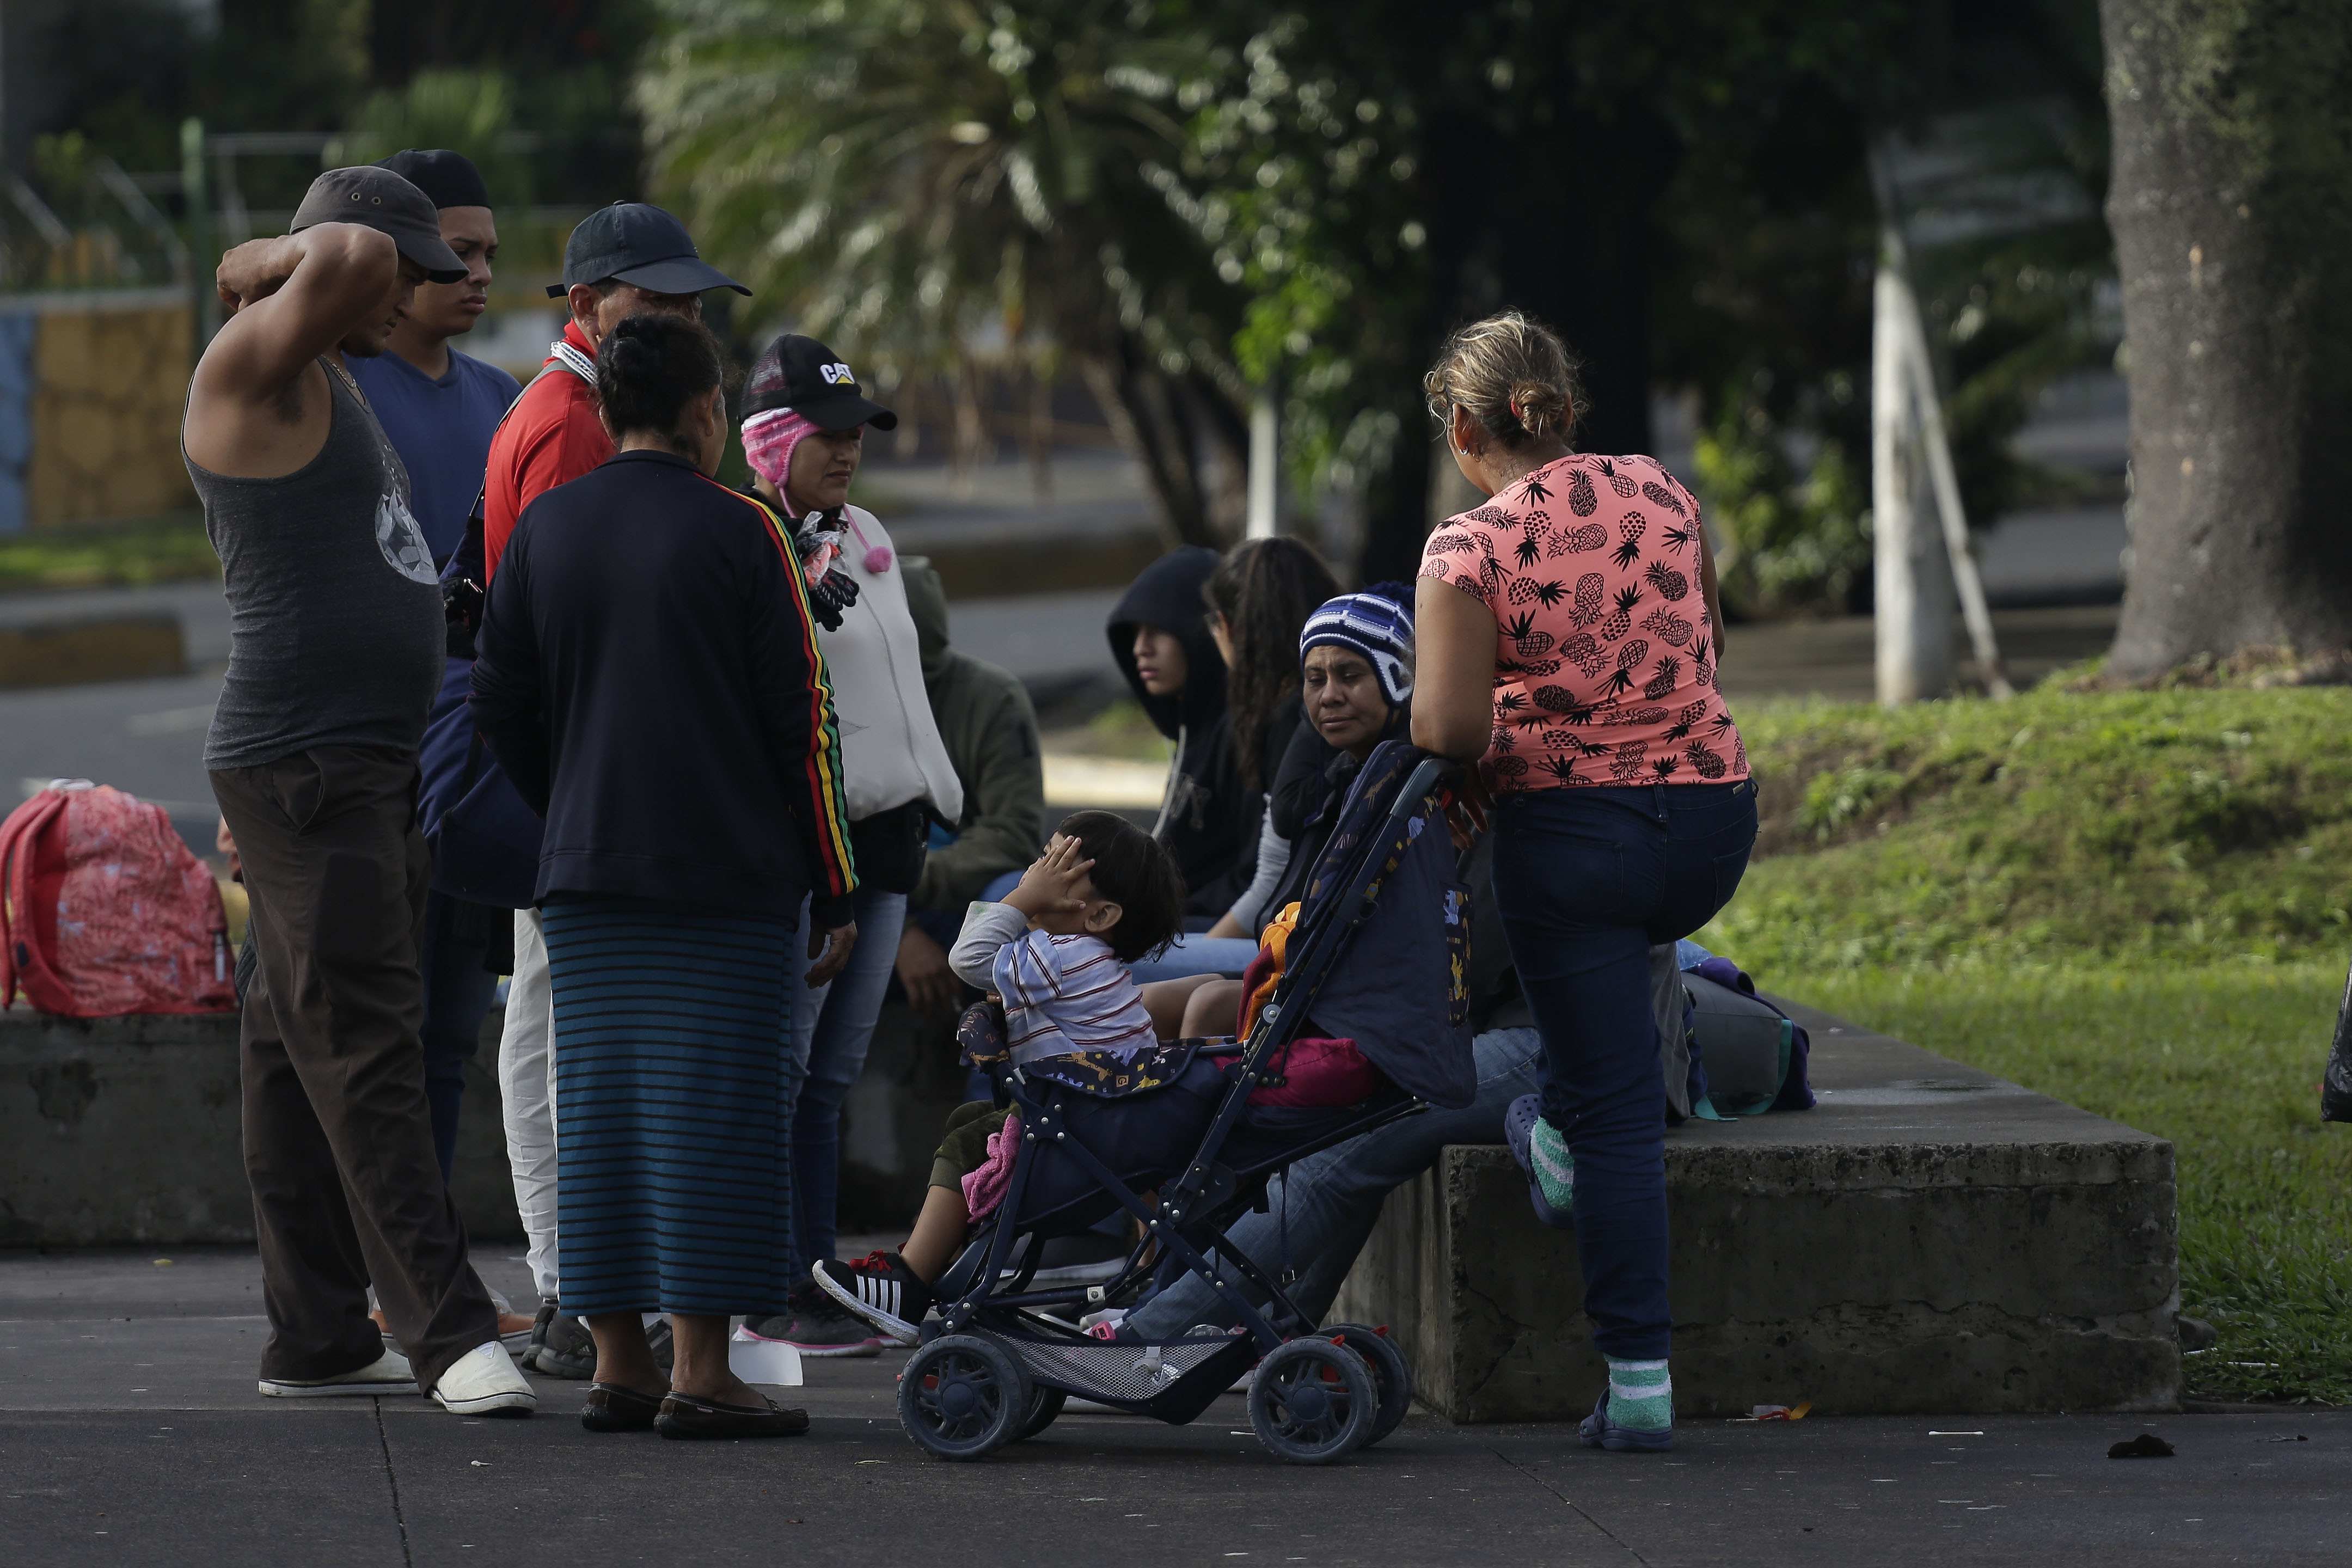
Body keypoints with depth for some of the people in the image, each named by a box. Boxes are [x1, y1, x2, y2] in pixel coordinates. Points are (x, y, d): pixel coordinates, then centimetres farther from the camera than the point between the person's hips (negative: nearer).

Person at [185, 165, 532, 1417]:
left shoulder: (330, 381, 21)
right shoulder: (254, 367, -10)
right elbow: (354, 259, -28)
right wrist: (261, 266, -10)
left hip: (370, 770, 10)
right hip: (303, 771, -10)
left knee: (300, 1052, 10)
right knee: (363, 1048, -13)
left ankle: (317, 1338, 11)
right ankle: (449, 1335, -19)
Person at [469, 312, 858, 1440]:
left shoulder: (542, 530, 7)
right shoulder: (737, 534, -7)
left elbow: (500, 706, 12)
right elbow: (801, 723, -6)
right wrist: (833, 892, -1)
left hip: (586, 880, 5)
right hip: (728, 881, -5)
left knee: (600, 1111, 8)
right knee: (712, 1111, -3)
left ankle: (617, 1364, 9)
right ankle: (701, 1373, -6)